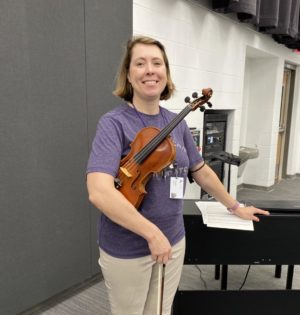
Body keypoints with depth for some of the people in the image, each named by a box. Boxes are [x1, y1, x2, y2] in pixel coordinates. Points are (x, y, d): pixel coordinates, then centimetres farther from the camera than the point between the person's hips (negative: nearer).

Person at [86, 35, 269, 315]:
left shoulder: (177, 123, 1)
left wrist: (235, 207, 20)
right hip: (126, 250, -4)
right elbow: (99, 191, -30)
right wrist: (152, 233, -28)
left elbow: (202, 172, 12)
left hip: (173, 242, 5)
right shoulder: (114, 123, -17)